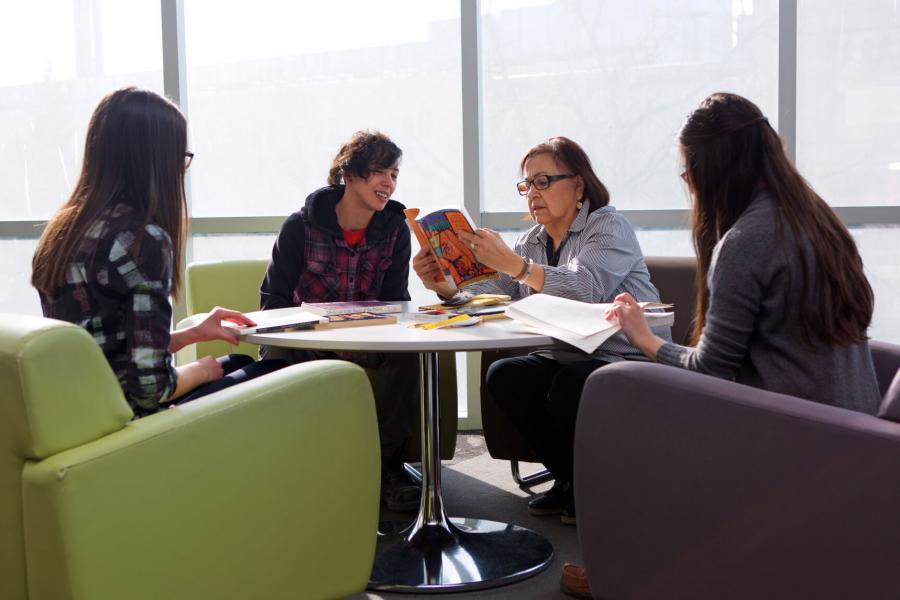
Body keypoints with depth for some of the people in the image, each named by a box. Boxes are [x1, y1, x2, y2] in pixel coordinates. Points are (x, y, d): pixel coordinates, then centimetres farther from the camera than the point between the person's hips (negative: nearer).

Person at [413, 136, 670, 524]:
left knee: (569, 386, -32)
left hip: (630, 360, -7)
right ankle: (569, 479, 1)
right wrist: (446, 287, -21)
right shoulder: (533, 241, 13)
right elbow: (491, 292, -1)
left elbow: (584, 288, -30)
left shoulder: (609, 227, -9)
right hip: (569, 357, 7)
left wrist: (512, 263, -39)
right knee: (504, 377, -15)